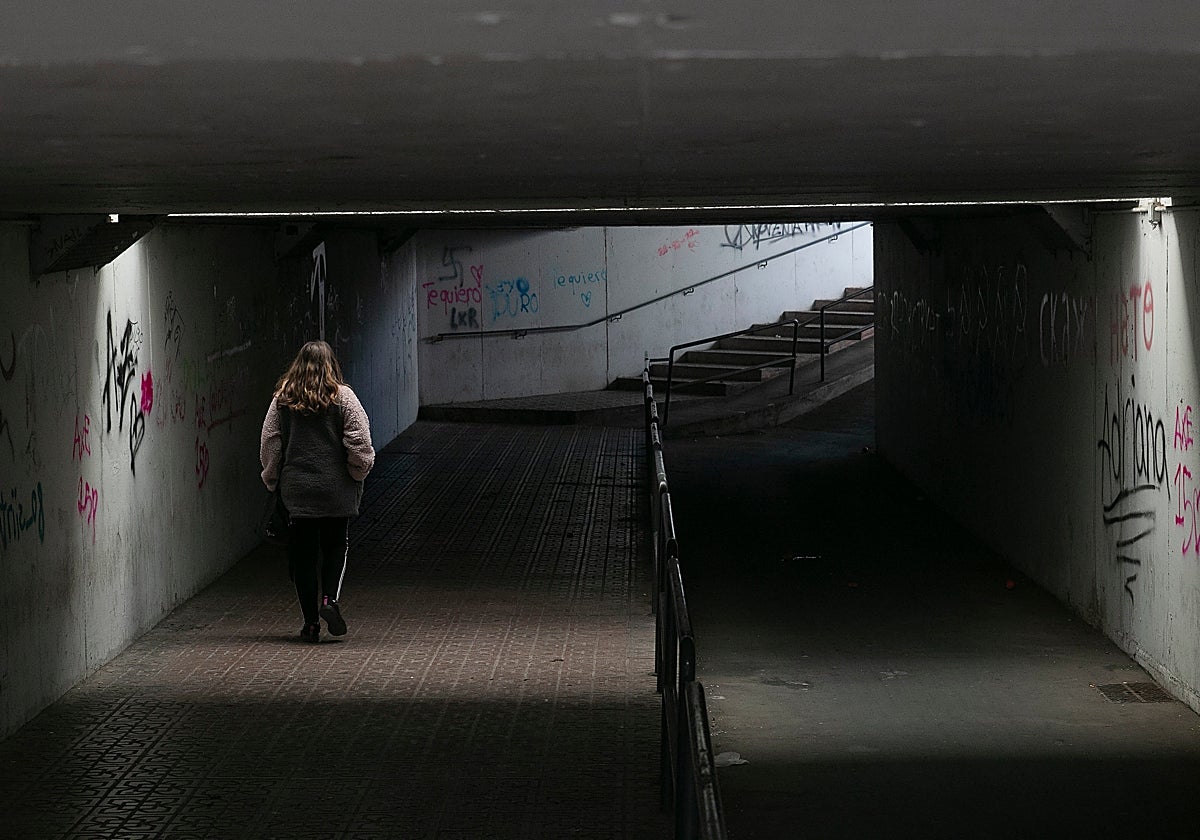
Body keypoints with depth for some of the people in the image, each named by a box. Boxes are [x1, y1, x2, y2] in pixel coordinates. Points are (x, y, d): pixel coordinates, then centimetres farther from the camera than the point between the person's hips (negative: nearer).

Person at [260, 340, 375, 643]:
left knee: (302, 553, 7)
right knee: (336, 545, 15)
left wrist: (271, 477, 17)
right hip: (335, 487, -1)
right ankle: (330, 598, -8)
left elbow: (269, 442, 4)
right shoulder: (342, 396, -6)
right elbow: (359, 441, -8)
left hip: (296, 487, 1)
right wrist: (359, 471, 7)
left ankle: (311, 622, 6)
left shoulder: (282, 399, 1)